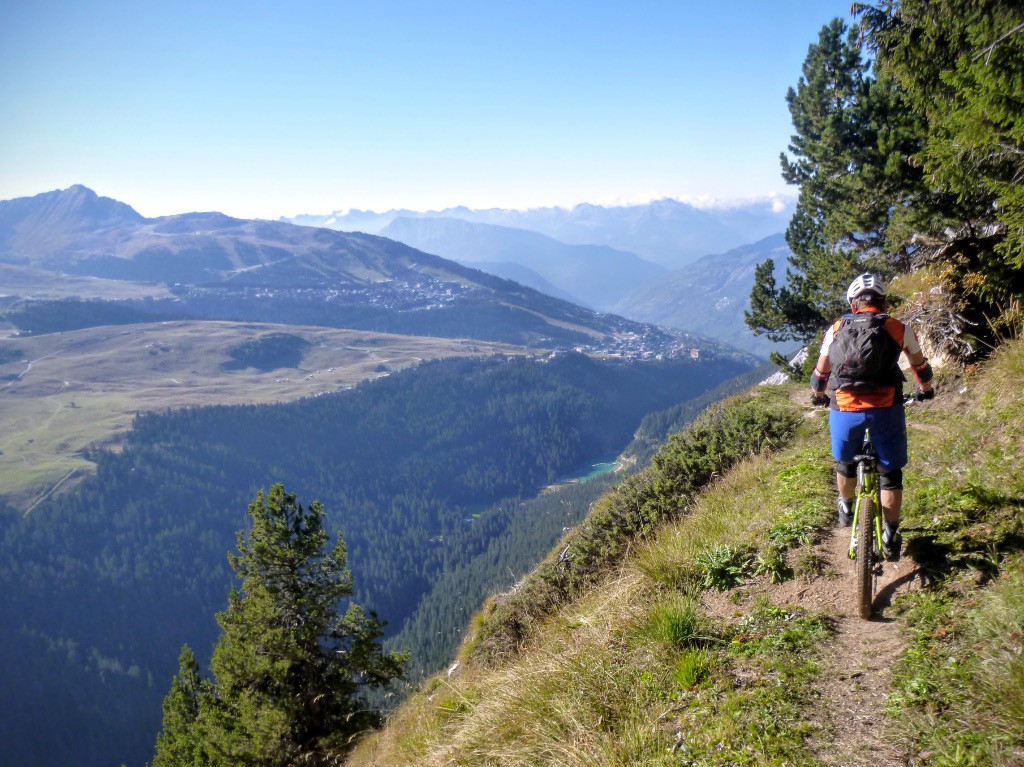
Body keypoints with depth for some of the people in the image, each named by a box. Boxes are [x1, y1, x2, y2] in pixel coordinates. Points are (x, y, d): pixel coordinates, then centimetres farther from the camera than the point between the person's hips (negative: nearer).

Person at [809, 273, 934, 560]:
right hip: (885, 409, -1)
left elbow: (820, 373, 22)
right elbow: (921, 367, 24)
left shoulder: (836, 330, 11)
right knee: (890, 473, 14)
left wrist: (817, 395, 42)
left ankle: (846, 508, 46)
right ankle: (890, 536, 16)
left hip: (844, 410, 1)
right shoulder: (899, 329, 7)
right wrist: (926, 390, 43)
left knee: (845, 462, 27)